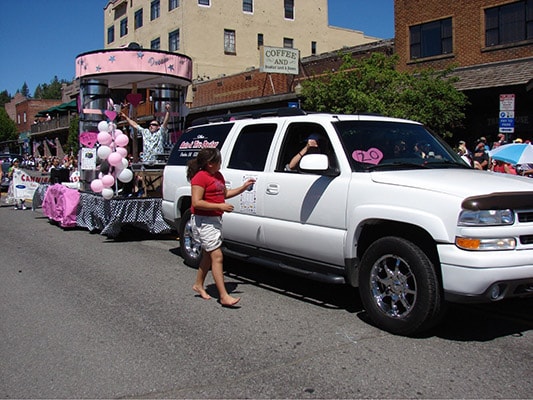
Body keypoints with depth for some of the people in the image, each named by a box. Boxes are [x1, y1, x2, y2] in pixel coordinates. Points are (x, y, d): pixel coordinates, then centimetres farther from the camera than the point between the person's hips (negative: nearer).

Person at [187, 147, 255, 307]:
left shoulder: (218, 175, 13)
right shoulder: (200, 177, -16)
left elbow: (225, 193, 25)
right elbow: (196, 203, -21)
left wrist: (243, 187, 15)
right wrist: (220, 206, -23)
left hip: (215, 220, 10)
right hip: (203, 221, -10)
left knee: (208, 254, 17)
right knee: (217, 256, -13)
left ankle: (198, 285, 33)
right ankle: (224, 296, -13)